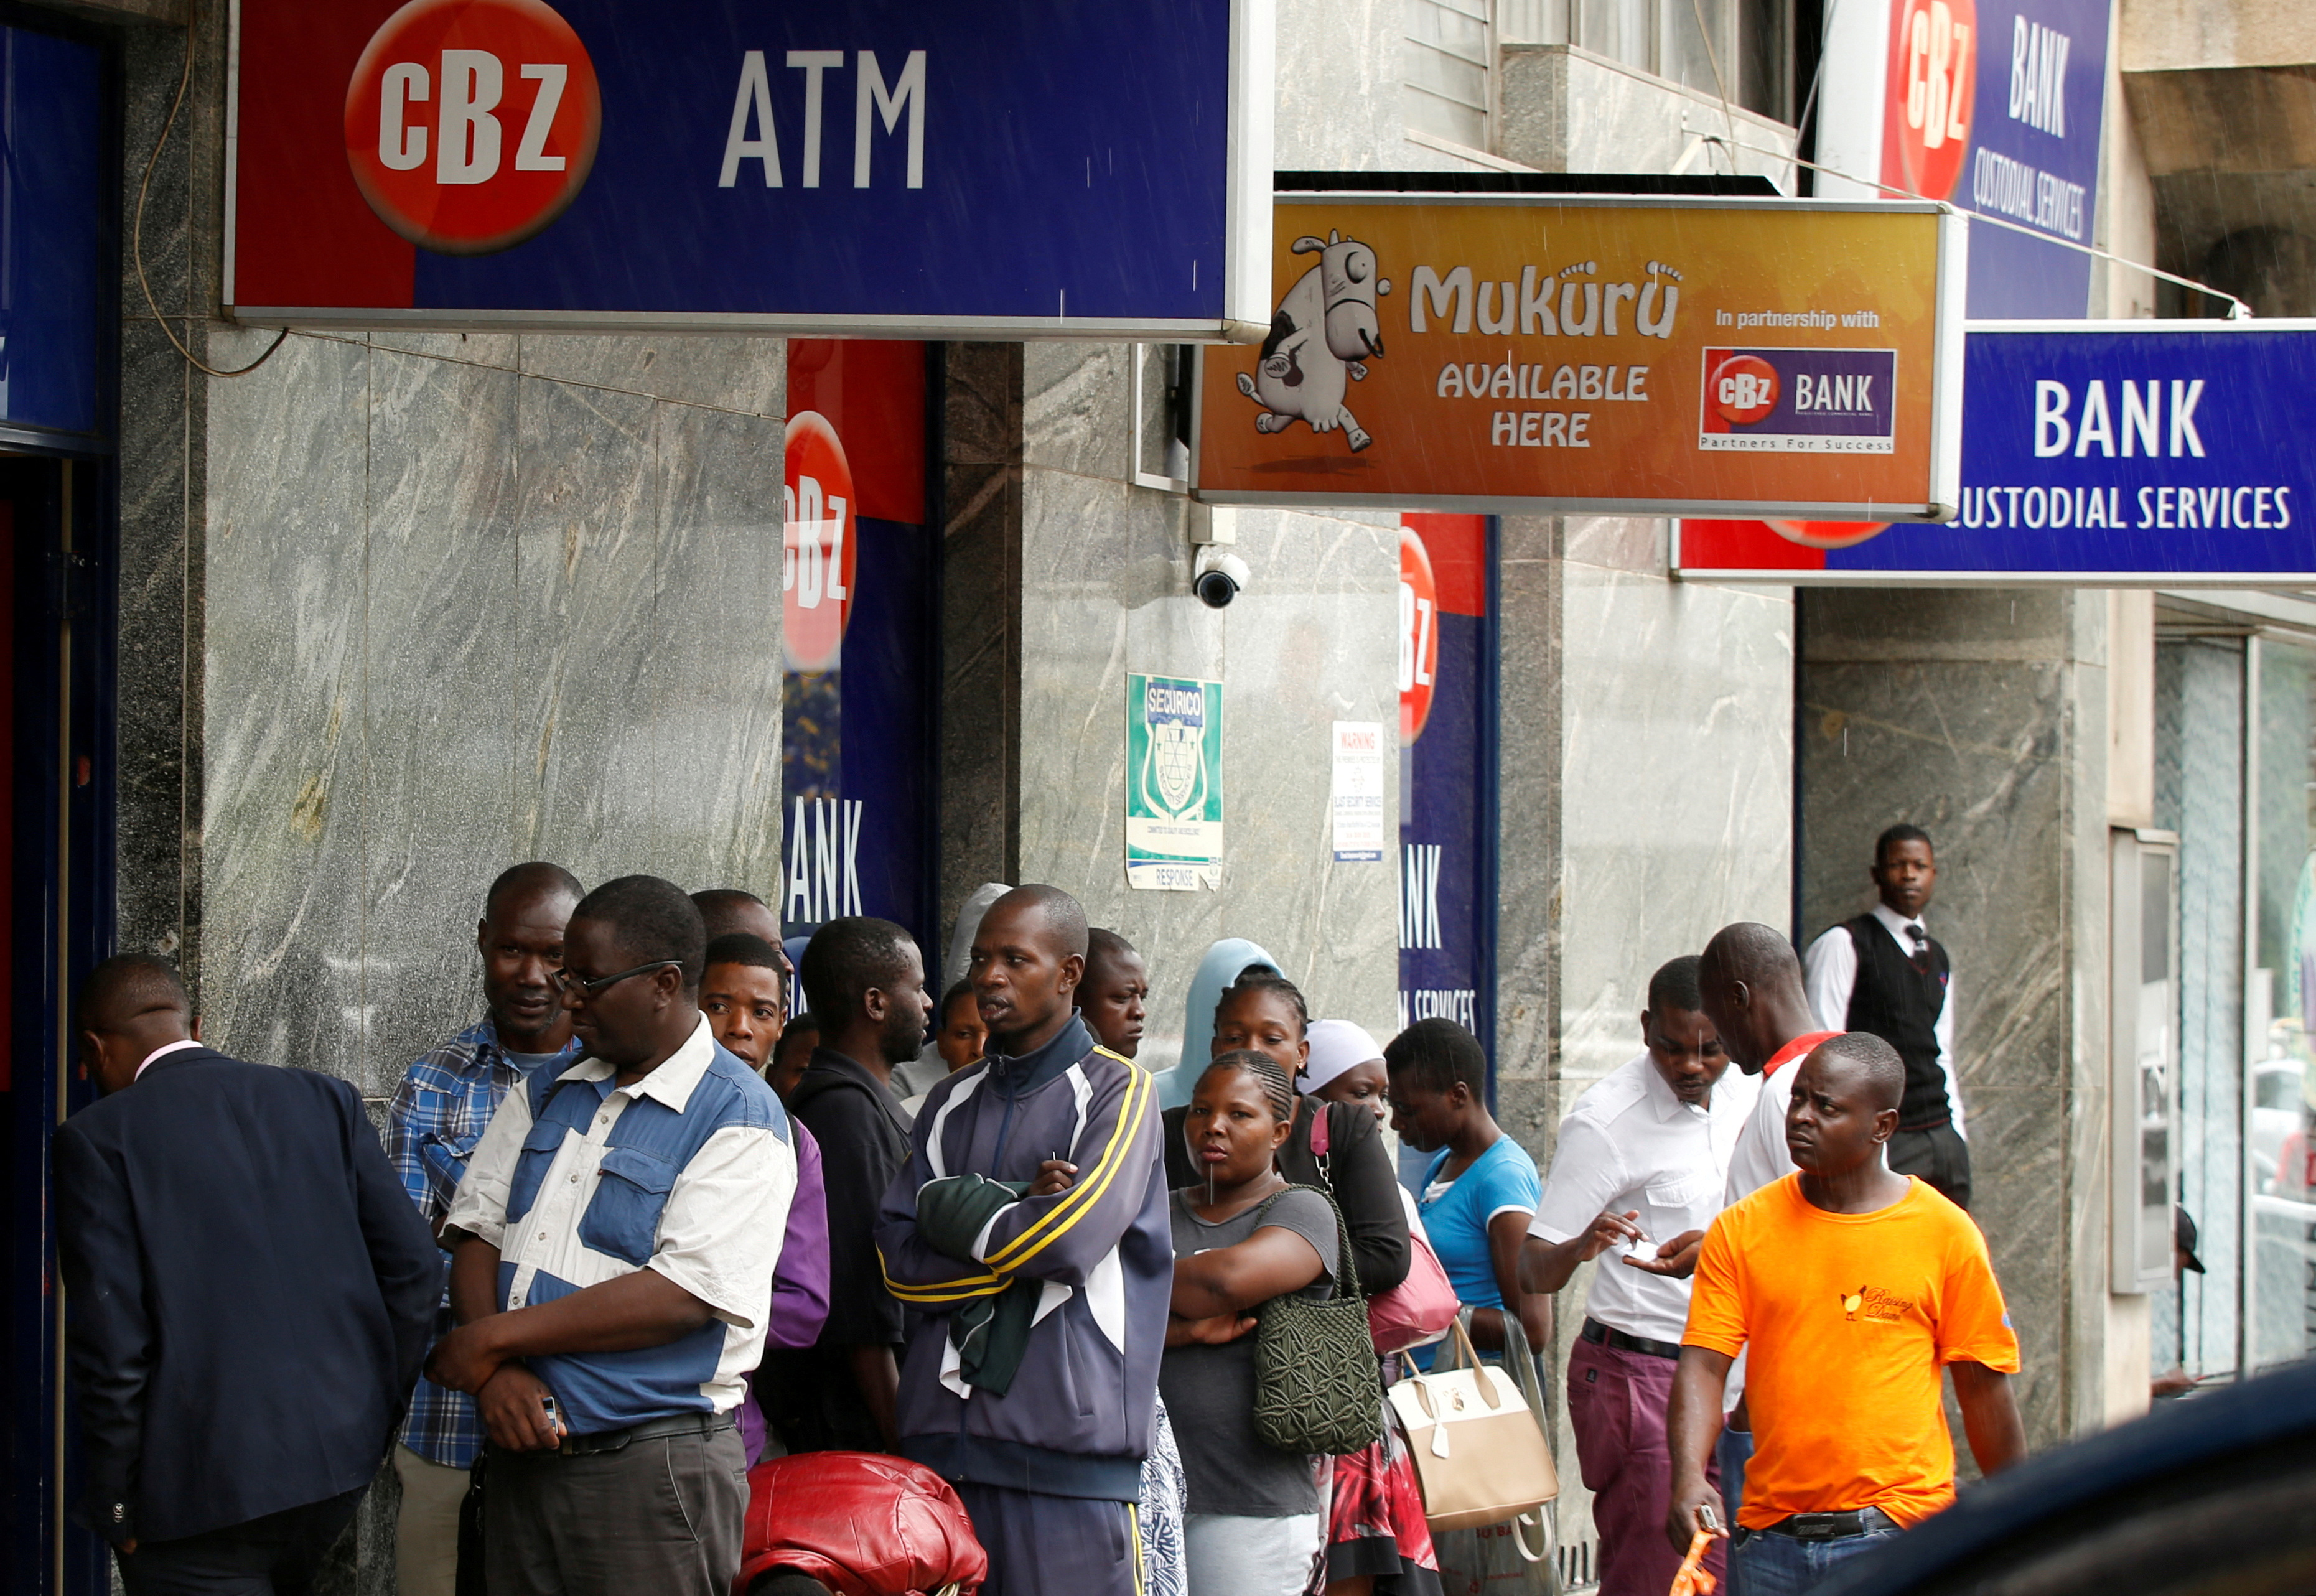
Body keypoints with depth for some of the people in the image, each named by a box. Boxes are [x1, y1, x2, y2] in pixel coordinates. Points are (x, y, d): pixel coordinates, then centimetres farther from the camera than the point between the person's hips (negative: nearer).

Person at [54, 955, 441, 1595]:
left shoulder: (97, 1138, -5)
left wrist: (114, 1509, -2)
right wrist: (374, 1417, 14)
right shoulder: (325, 1100, 8)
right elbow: (415, 1268, 4)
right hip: (340, 1458, 5)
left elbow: (111, 1342, -11)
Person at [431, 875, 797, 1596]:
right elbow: (476, 1235, 8)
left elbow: (683, 1296, -18)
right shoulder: (545, 1097, 14)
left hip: (649, 1469, -6)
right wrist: (496, 1373, -11)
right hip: (521, 1449, 6)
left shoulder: (741, 1122, -9)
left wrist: (494, 1339, -15)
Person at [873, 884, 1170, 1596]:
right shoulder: (952, 1103, 18)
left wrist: (953, 1210, 0)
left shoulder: (1117, 1091, 2)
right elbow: (897, 1256, 6)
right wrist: (1017, 1210, -6)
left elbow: (1072, 1240, -13)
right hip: (944, 1433, 5)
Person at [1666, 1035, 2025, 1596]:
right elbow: (1704, 1365, -1)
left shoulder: (1945, 1233, 1)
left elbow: (1983, 1386, 6)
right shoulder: (1742, 1230, 5)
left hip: (1899, 1532, -3)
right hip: (1770, 1536, 3)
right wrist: (1689, 1478, -18)